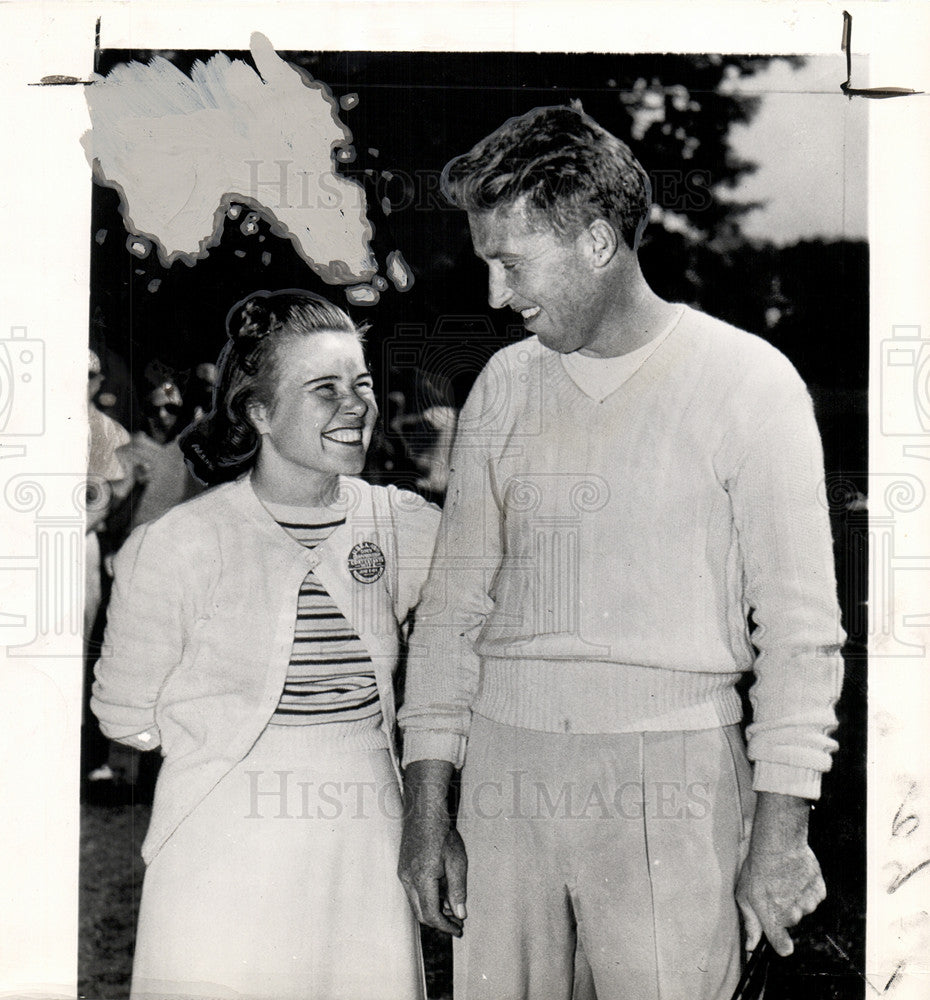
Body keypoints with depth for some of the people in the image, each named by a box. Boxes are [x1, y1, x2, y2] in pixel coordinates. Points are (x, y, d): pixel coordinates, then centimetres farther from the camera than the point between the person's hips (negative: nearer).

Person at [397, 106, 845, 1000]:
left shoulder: (746, 381, -3)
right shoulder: (504, 386, 10)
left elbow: (800, 625, -4)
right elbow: (455, 600, 12)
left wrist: (779, 828, -9)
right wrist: (426, 804, 6)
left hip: (671, 779, -4)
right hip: (507, 770, 4)